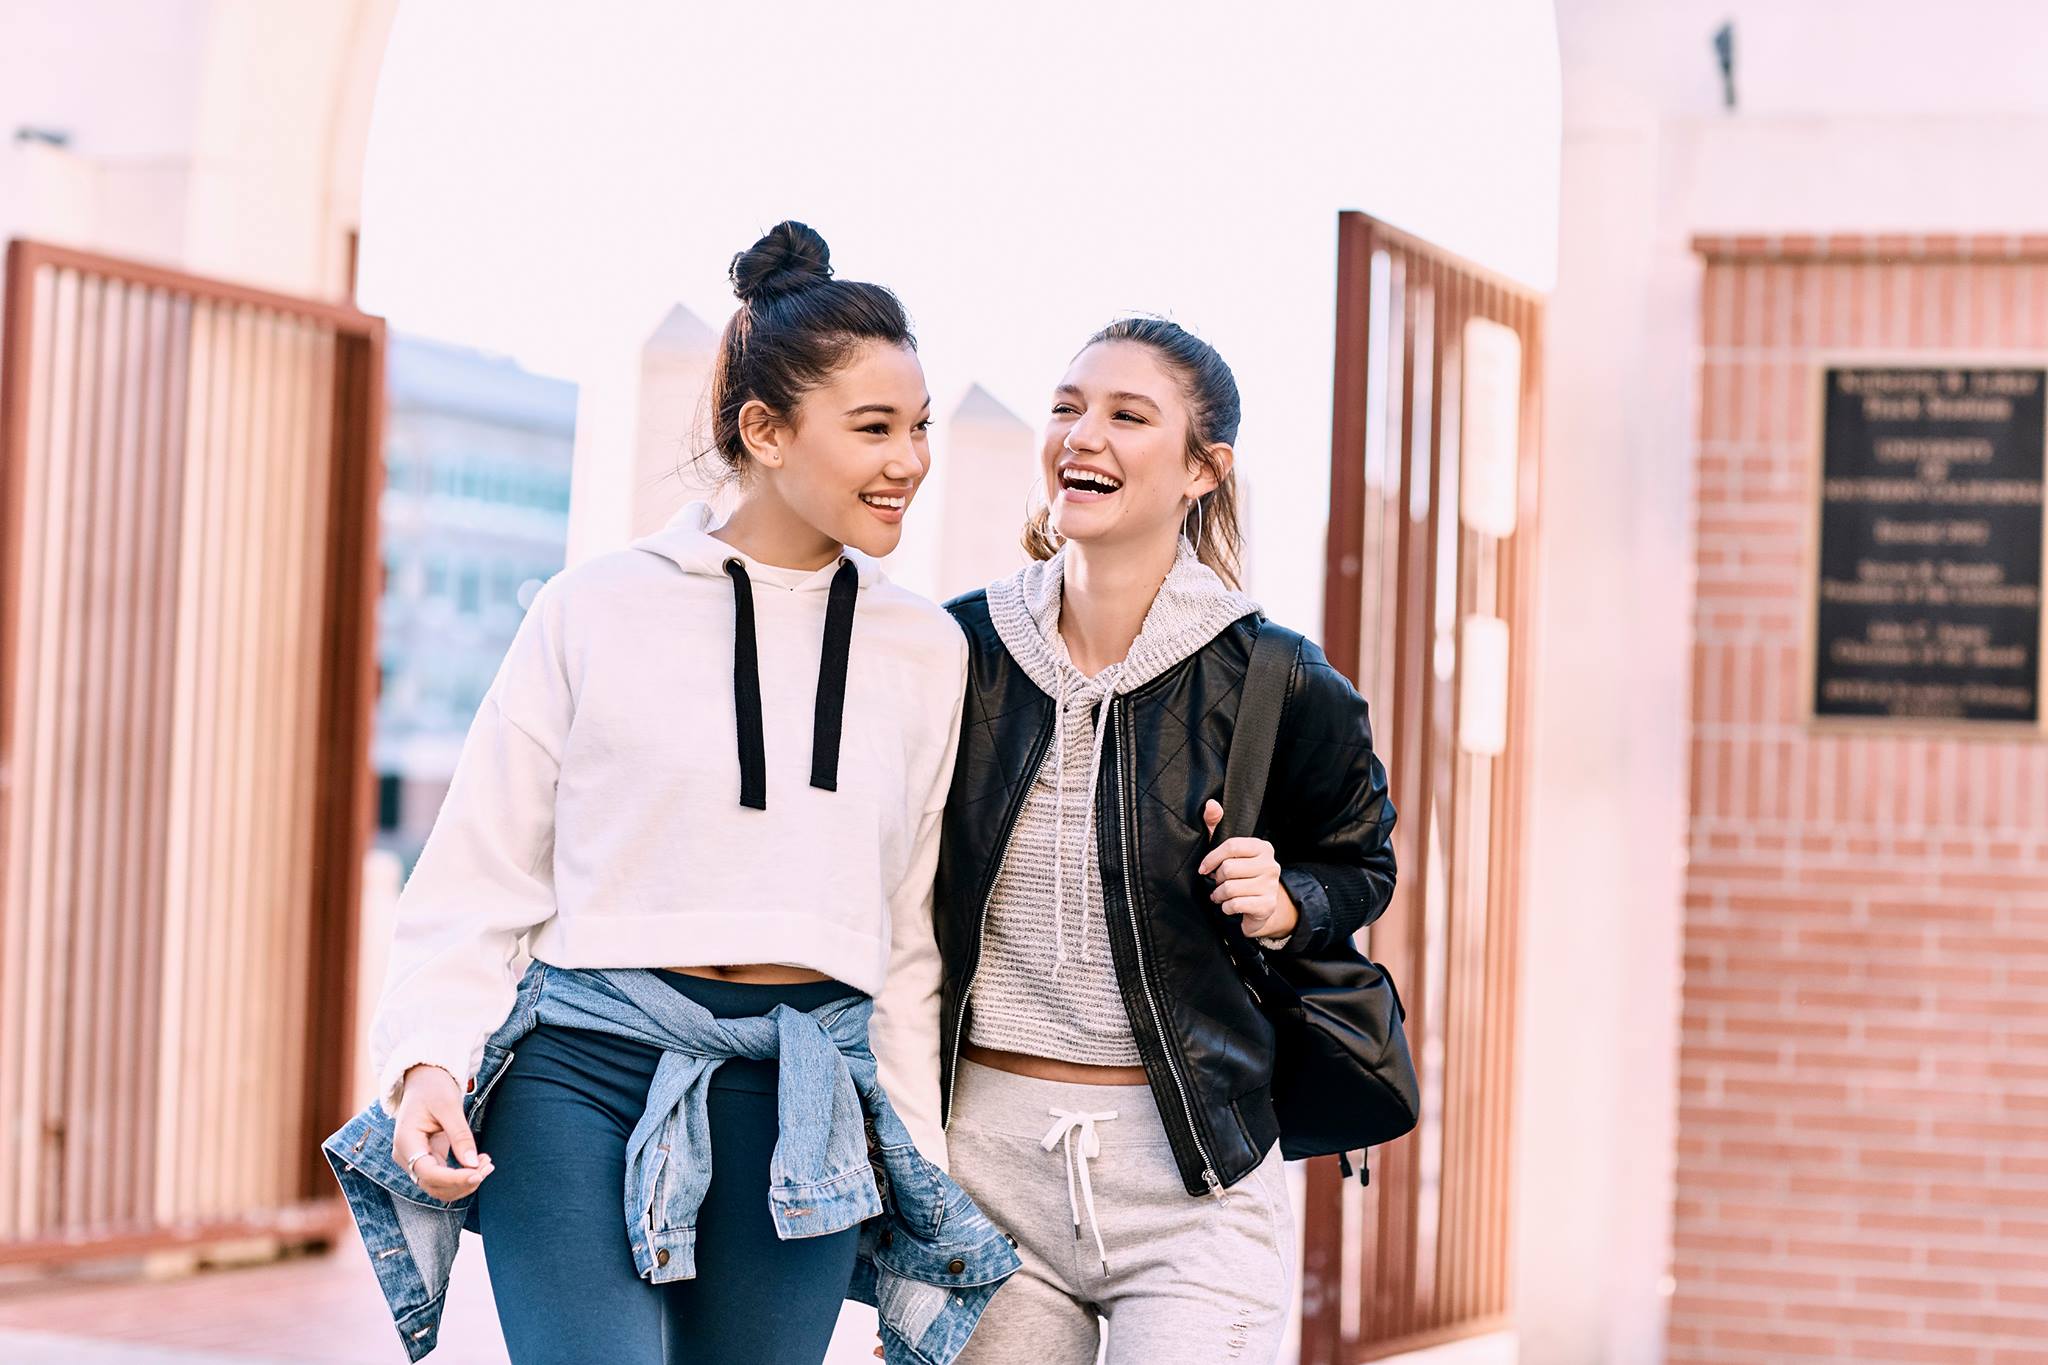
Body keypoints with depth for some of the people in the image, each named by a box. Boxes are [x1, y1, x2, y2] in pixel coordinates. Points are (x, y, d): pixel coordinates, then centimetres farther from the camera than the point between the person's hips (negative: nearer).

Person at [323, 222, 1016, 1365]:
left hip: (804, 1107, 3)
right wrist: (429, 1059, -9)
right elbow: (481, 875, 5)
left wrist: (918, 1159, 15)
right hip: (587, 1062, -3)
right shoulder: (596, 614, 2)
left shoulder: (929, 655, 11)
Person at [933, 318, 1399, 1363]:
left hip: (1192, 1186, -2)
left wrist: (1283, 908, -9)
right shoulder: (961, 651, 1)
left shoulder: (1275, 686, -5)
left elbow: (1359, 863, 13)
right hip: (984, 1158, 2)